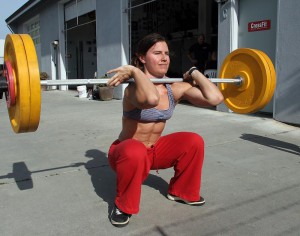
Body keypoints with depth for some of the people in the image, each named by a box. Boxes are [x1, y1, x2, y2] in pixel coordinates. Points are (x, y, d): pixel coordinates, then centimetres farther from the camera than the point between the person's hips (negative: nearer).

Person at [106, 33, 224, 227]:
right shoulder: (134, 87, -25)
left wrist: (194, 73, -12)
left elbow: (215, 97, -22)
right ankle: (123, 206, -11)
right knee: (135, 153, -40)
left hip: (155, 150, 6)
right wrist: (134, 71, -38)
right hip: (127, 151, -5)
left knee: (194, 142, -12)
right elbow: (151, 99, -52)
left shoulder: (175, 88, -8)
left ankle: (181, 191, 13)